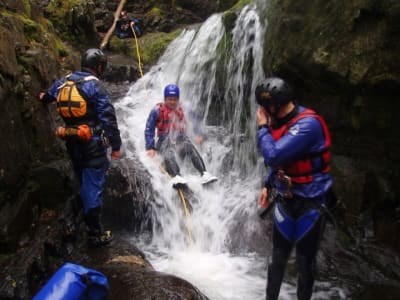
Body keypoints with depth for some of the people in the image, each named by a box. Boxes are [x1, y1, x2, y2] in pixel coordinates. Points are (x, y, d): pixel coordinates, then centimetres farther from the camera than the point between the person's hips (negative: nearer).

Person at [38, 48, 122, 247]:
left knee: (84, 184, 20)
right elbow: (108, 117, -16)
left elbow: (48, 96, 30)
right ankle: (95, 233, 2)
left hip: (72, 142, 7)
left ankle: (88, 224, 32)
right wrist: (115, 145, -11)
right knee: (93, 186, -2)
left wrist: (44, 97, 54)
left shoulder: (63, 82, 8)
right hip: (92, 142, -7)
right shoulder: (93, 85, -11)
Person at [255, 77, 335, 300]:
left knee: (305, 262, 8)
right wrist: (268, 186, 14)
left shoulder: (308, 124, -26)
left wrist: (262, 127, -19)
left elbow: (273, 156, -33)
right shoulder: (281, 122, 2)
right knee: (278, 257, 15)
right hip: (285, 200, 7)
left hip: (310, 202, -7)